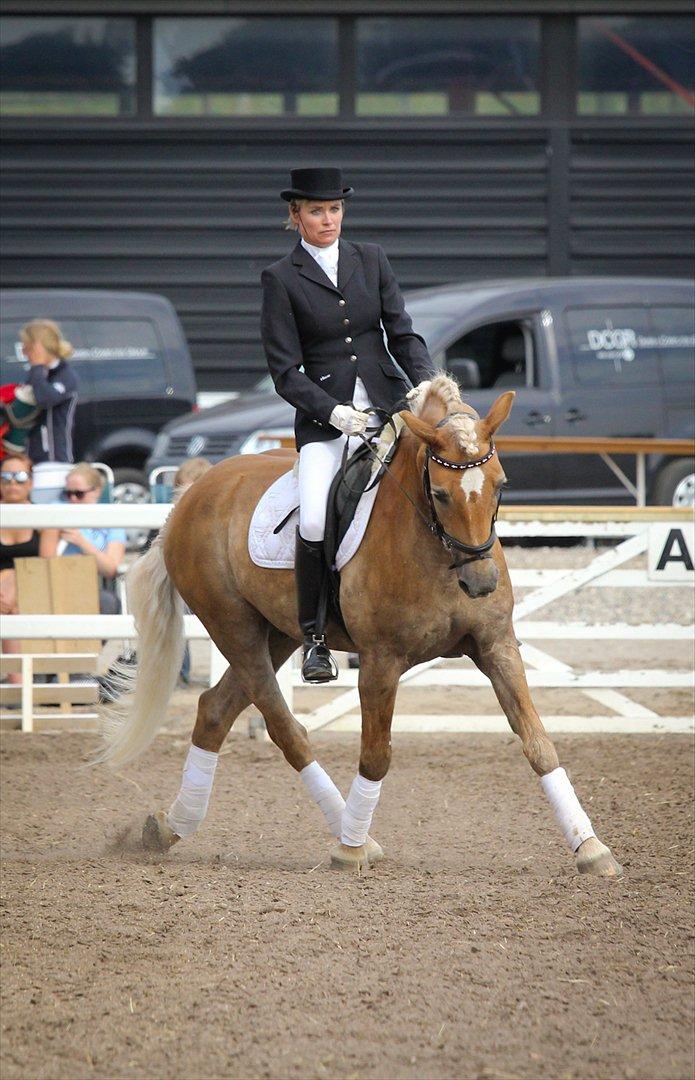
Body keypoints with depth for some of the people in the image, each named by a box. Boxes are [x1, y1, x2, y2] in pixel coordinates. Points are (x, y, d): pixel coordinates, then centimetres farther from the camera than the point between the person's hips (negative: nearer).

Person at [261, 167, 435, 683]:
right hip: (323, 416, -3)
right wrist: (333, 411, -17)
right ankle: (314, 639, -6)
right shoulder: (281, 278, 2)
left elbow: (402, 332, 9)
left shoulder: (371, 259, 12)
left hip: (386, 403, 3)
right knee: (314, 524, -23)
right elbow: (285, 370, -3)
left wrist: (425, 381, -11)